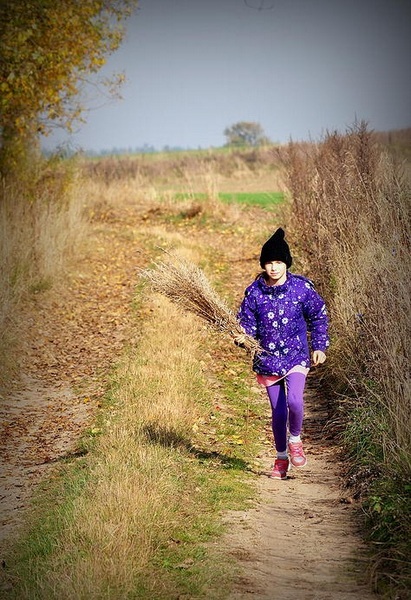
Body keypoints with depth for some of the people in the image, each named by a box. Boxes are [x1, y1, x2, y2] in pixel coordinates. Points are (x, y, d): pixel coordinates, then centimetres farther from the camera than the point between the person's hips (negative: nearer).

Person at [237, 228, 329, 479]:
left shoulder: (302, 287, -6)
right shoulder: (254, 292, -4)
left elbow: (319, 316, 7)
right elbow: (246, 324, 2)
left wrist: (319, 346, 5)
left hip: (296, 355, -1)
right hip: (267, 359, 2)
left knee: (295, 401, -23)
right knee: (278, 411, 6)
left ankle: (295, 440, 7)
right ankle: (281, 458, 26)